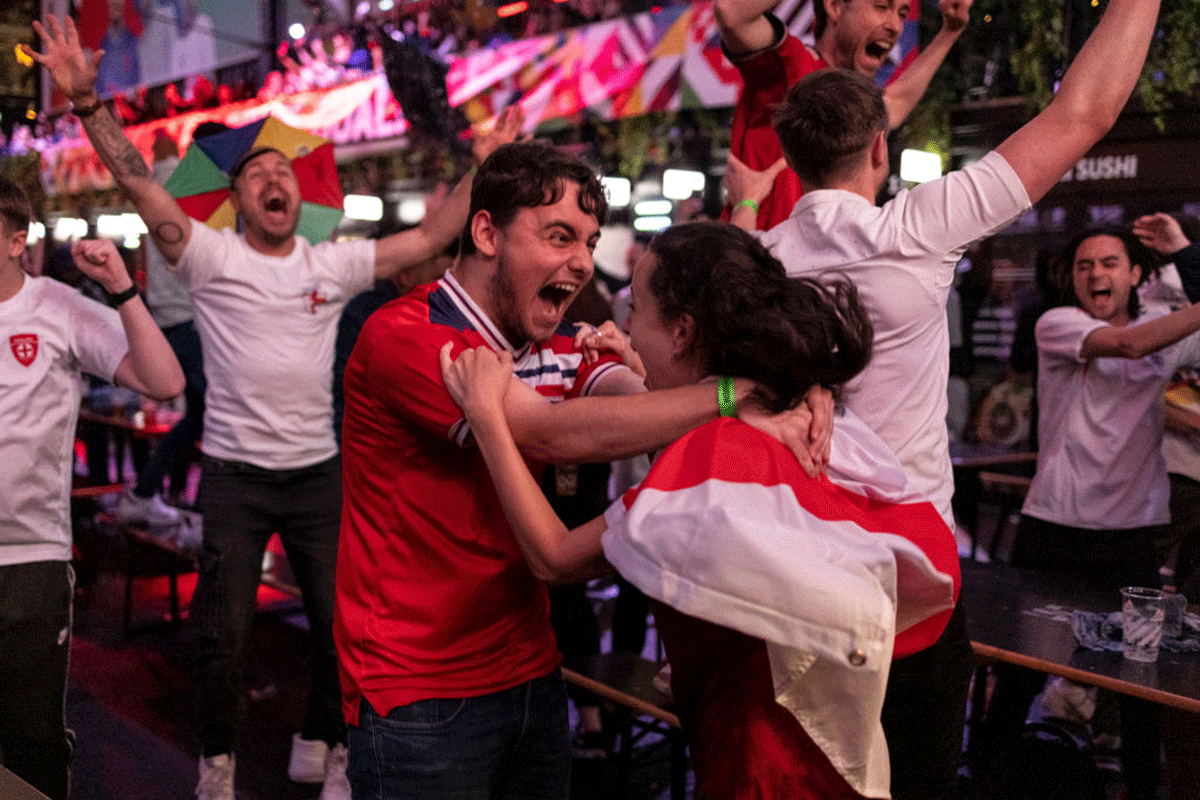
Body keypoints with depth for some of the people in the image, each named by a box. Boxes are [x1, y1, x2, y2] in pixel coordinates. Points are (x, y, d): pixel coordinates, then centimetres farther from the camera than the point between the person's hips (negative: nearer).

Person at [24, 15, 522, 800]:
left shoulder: (335, 264, 4)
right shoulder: (212, 255, -3)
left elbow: (428, 239, 3)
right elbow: (142, 183, -14)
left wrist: (484, 165, -2)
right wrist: (88, 101, -25)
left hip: (317, 470, 3)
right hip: (234, 474, -2)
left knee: (341, 623, 10)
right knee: (225, 631, 6)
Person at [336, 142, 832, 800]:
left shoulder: (560, 348, 8)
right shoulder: (404, 336, -17)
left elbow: (648, 402, -9)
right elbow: (554, 433, -28)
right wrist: (734, 395, -30)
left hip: (532, 674, 7)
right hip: (420, 697, -7)